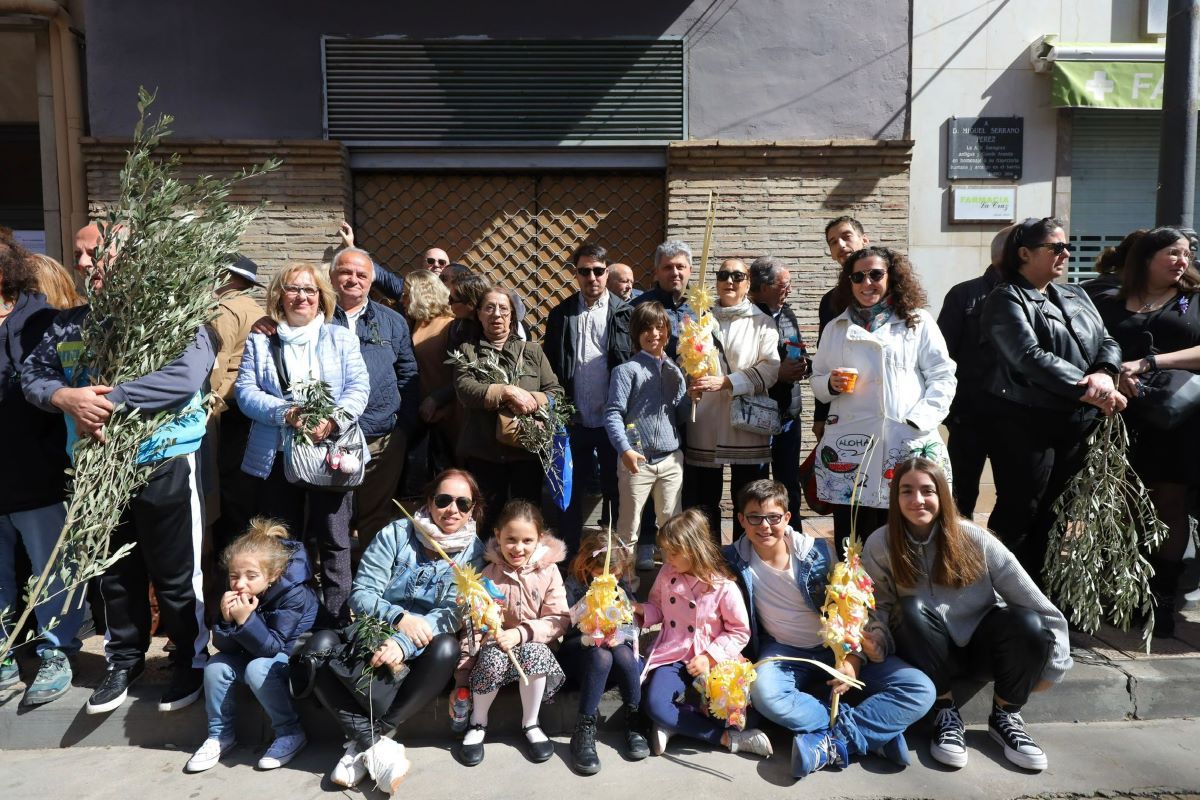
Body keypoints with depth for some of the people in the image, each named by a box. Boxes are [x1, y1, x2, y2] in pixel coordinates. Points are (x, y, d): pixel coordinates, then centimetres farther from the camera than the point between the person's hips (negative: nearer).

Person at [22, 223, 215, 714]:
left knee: (175, 576, 6)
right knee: (116, 573, 19)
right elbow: (32, 374, 5)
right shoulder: (68, 325, 10)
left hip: (165, 464, -5)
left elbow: (189, 373, -25)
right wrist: (66, 397, -18)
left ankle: (191, 662, 25)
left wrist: (110, 404, -24)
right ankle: (124, 660, 37)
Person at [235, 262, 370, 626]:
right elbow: (245, 391, 1)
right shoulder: (260, 340, 11)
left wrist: (334, 419, -18)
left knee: (334, 540, 1)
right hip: (276, 456, 1)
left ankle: (338, 621, 11)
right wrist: (285, 414, -16)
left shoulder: (341, 338, 9)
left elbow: (359, 387, 0)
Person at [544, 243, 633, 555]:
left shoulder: (624, 313, 0)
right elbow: (550, 365, 5)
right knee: (571, 495, 10)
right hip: (575, 422, 1)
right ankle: (569, 556, 23)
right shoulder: (561, 314, 5)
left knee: (614, 491, 11)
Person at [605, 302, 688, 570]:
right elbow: (613, 414, -10)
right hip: (637, 459, -4)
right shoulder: (627, 370, -2)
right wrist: (625, 450, -21)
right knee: (628, 525, 4)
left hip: (671, 458, 4)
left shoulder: (674, 370, 14)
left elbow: (682, 412, 11)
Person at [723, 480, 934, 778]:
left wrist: (854, 655, -16)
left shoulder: (817, 551, -11)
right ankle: (878, 731, -26)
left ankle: (833, 745, -28)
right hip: (784, 652, -1)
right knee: (764, 695, -37)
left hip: (836, 647, 1)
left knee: (920, 689, -19)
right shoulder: (734, 560, -11)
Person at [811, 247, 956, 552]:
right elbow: (817, 383, 19)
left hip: (907, 446, -2)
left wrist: (919, 421, -9)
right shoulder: (836, 328, 18)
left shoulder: (918, 322, 10)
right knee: (851, 546, 2)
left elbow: (942, 378, 4)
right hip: (848, 447, 2)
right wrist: (831, 384, -4)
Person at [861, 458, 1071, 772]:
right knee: (912, 610, -32)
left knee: (1027, 621, -29)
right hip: (927, 653, 0)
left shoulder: (972, 538, -16)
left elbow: (1040, 608, -12)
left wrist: (1050, 665, -10)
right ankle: (946, 713, -14)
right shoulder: (880, 544, -14)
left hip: (981, 646, 1)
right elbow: (878, 606, -9)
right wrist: (876, 637, -30)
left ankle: (1005, 716, -3)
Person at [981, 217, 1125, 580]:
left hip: (1077, 424, 7)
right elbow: (1030, 358, -20)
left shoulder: (1076, 296, 16)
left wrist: (1104, 374, -14)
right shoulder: (1007, 299, -8)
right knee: (1017, 514, -2)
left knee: (1048, 513, 15)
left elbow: (1107, 342, 9)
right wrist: (1087, 391, -21)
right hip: (1025, 424, -7)